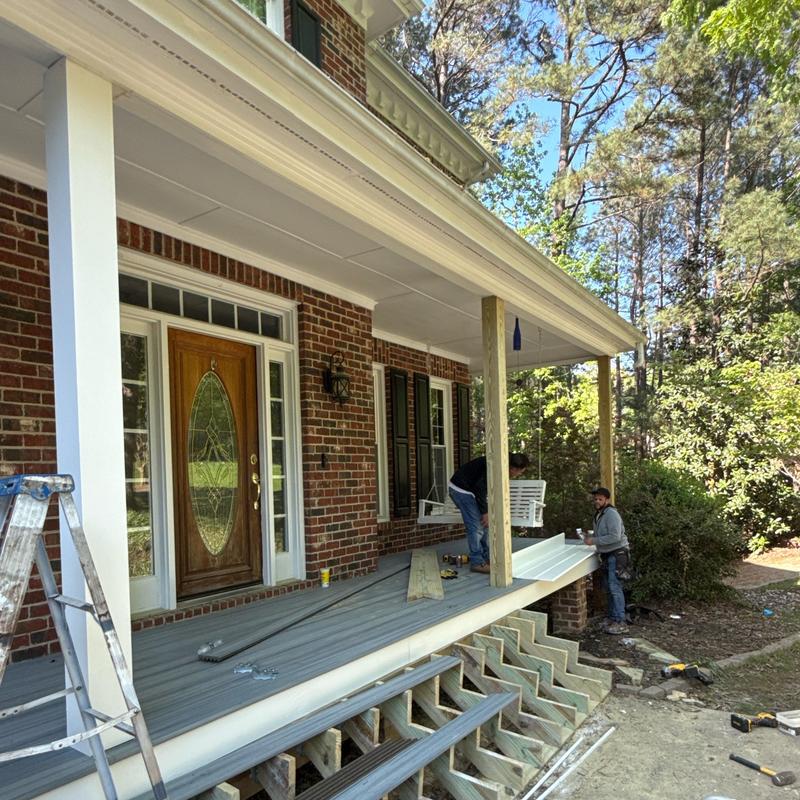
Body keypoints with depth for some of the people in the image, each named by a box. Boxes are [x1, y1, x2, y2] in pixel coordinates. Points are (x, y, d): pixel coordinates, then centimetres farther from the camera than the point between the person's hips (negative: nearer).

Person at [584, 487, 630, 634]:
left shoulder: (611, 514, -15)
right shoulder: (598, 515, 14)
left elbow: (615, 537, -25)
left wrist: (594, 540, -21)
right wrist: (590, 537, 6)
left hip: (617, 554, -10)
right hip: (607, 555, 10)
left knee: (614, 587, -12)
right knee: (609, 588, 14)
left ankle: (620, 623, -10)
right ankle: (612, 618, 24)